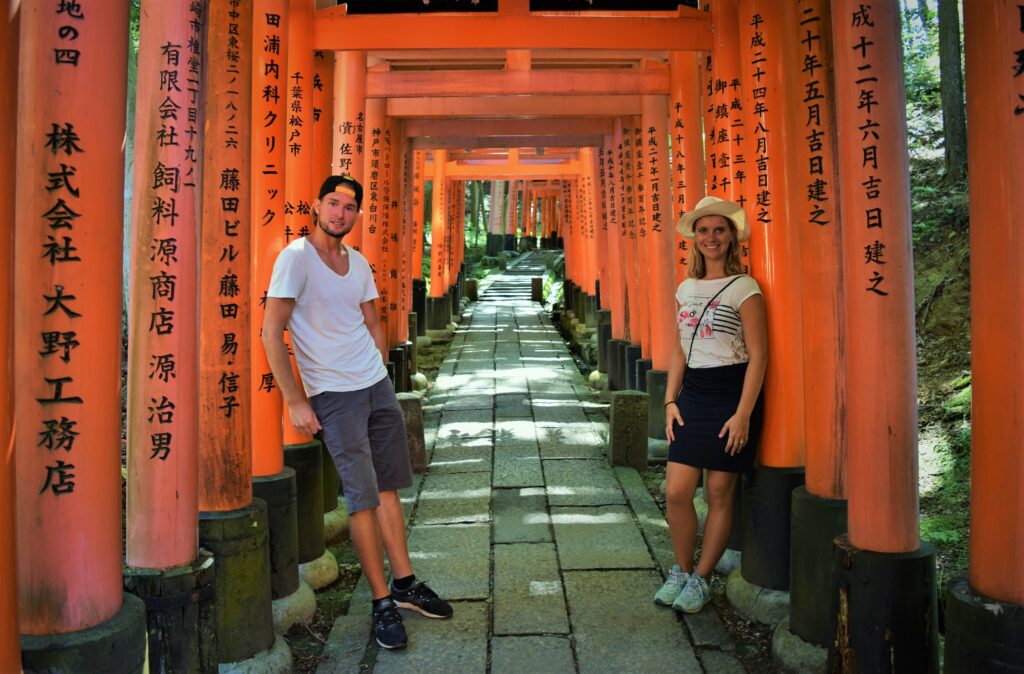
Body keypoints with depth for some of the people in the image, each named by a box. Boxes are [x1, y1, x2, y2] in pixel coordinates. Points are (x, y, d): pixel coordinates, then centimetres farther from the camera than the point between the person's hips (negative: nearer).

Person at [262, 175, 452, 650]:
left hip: (378, 386, 6)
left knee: (388, 487, 10)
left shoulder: (359, 263, 9)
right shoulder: (296, 257, -10)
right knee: (363, 496, -3)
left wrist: (381, 378, 12)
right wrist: (295, 401, -15)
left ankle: (405, 583, 22)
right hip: (333, 395, -6)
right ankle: (382, 602, 10)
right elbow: (271, 333, -13)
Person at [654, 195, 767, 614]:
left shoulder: (743, 288, -6)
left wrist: (743, 414, -14)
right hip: (693, 395, 5)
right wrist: (671, 400, 6)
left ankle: (700, 579, 20)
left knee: (719, 494, 5)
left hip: (731, 395, -5)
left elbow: (758, 355, -9)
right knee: (676, 491, -1)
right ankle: (681, 572, 20)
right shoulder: (686, 289, 11)